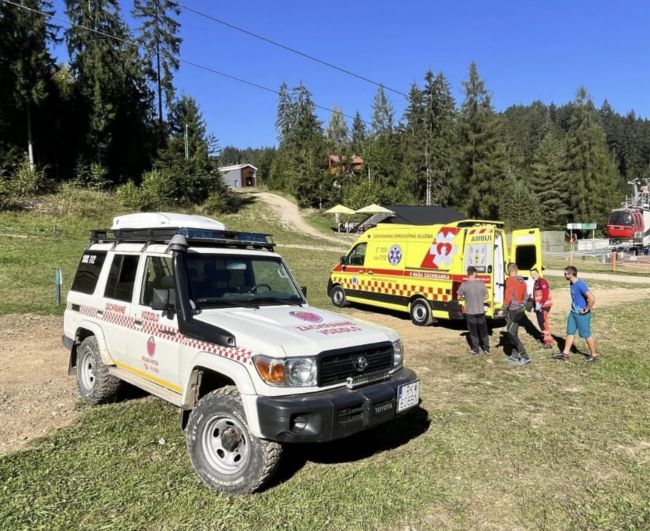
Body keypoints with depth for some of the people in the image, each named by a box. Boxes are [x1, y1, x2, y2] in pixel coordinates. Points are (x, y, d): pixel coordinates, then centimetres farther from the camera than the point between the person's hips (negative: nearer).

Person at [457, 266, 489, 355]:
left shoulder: (464, 285, -12)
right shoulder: (481, 283, -7)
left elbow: (459, 297, -3)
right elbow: (486, 296, 4)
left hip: (470, 312, -2)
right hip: (481, 311, 2)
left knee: (473, 331, 10)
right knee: (483, 330, 15)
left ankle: (476, 350, 16)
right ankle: (486, 349, 23)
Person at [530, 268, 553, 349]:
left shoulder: (542, 282, -14)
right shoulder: (536, 283, 16)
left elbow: (545, 295, -23)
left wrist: (540, 304, -25)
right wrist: (535, 305, 17)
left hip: (544, 306, -10)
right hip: (538, 306, 10)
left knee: (544, 323, -9)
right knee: (541, 323, 16)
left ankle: (549, 342, -6)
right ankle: (545, 339, 30)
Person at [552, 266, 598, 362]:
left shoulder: (580, 285, -24)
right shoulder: (572, 284, 5)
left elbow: (592, 299, -32)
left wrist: (586, 309, -21)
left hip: (582, 314, -9)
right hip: (573, 312, 9)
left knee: (586, 335, 4)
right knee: (570, 332, 12)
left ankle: (594, 355, 20)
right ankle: (565, 353, 20)